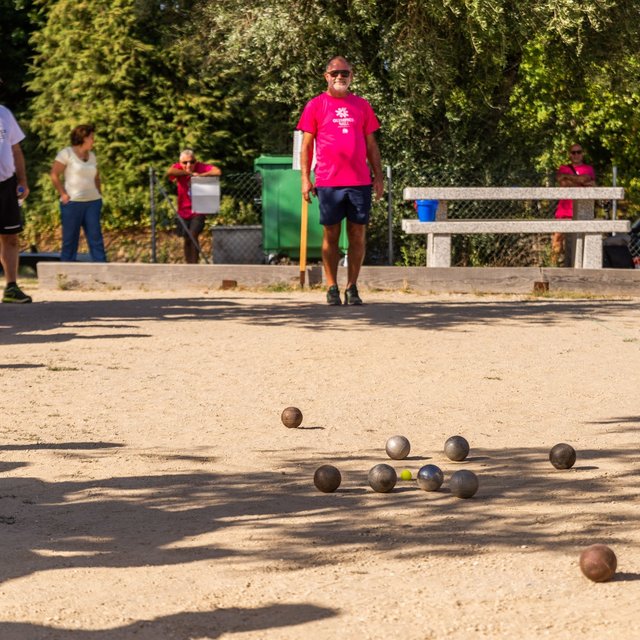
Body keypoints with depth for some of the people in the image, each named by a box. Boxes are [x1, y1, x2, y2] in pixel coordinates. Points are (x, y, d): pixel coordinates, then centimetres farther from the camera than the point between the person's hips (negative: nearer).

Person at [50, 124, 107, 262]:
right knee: (70, 238, 0)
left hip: (93, 202, 5)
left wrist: (98, 194, 11)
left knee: (96, 236, -1)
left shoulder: (91, 155, 14)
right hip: (73, 202, -5)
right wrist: (63, 194, -11)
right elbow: (54, 175, -6)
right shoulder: (67, 153, -5)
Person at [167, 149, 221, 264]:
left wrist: (200, 175, -24)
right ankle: (189, 265, 23)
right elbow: (169, 172, -32)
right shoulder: (178, 168, -9)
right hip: (184, 210, 2)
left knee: (193, 235, -19)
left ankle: (194, 265, -16)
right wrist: (189, 173, -29)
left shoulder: (201, 167, -12)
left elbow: (218, 172, -26)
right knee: (187, 239, 10)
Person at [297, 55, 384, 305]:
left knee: (358, 236, 2)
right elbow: (306, 145, 5)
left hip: (359, 181, 2)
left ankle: (352, 288, 8)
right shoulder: (315, 106, 5)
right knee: (331, 235, 2)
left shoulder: (361, 106, 12)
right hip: (328, 181, -2)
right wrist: (305, 179, -3)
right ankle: (332, 288, 8)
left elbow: (371, 144, 14)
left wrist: (378, 177, 8)